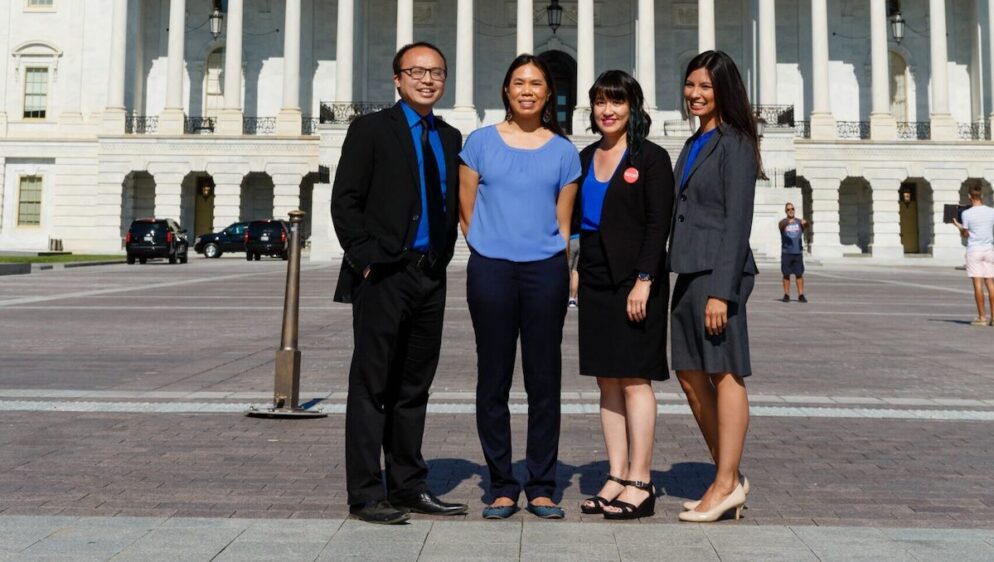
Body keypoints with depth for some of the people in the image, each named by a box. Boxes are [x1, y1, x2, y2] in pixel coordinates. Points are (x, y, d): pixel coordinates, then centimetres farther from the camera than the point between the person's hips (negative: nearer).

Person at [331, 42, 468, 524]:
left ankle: (408, 487, 20)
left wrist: (444, 254, 8)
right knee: (371, 386, -1)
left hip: (431, 276, 6)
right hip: (384, 275, -6)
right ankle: (365, 494, 5)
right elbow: (344, 200, -6)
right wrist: (365, 259, -12)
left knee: (414, 388, 11)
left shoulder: (450, 138, 15)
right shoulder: (371, 130, -1)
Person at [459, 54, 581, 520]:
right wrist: (490, 247, 7)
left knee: (544, 380, 3)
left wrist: (558, 265, 5)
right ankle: (502, 486, 14)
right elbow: (466, 210, 9)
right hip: (490, 270, 0)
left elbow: (562, 220, 11)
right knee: (494, 380, 3)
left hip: (546, 271, 1)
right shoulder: (480, 142, 6)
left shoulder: (563, 151, 9)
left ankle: (541, 487, 13)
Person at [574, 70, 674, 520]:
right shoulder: (585, 158, 14)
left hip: (634, 279, -6)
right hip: (595, 279, 6)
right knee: (607, 380, 8)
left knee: (635, 379, -4)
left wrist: (643, 281, -17)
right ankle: (616, 477, 15)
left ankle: (640, 484, 3)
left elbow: (658, 225, -10)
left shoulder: (651, 158, -4)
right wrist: (575, 272, 7)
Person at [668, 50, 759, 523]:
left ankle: (726, 485, 6)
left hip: (718, 272, -9)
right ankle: (731, 479, 21)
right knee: (691, 376, 11)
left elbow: (737, 222, -14)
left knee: (724, 374, -3)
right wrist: (687, 280, 16)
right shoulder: (694, 144, 19)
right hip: (689, 272, 9)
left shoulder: (734, 144, -7)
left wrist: (721, 290, -19)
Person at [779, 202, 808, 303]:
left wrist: (805, 223, -39)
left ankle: (801, 295, 3)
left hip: (798, 252, 1)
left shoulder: (799, 222, 6)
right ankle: (786, 295, 7)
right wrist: (788, 222, -44)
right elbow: (782, 226, -21)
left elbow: (806, 225, -15)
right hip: (786, 252, -1)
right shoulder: (783, 223, 2)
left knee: (799, 274, 0)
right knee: (786, 274, 1)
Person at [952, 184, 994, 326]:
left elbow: (965, 234, -1)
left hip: (974, 250, -3)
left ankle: (981, 317, -2)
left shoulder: (966, 213, -7)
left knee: (978, 284, -2)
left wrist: (958, 226, 17)